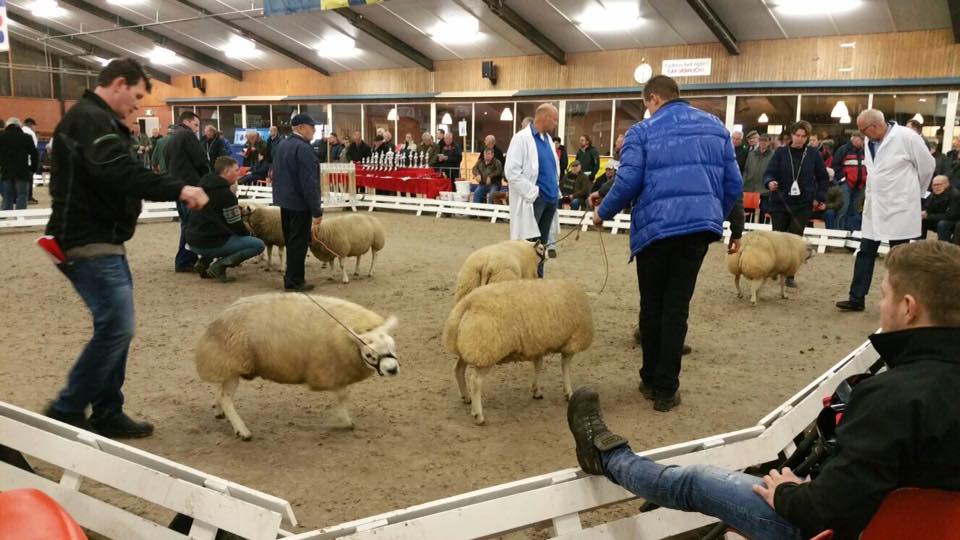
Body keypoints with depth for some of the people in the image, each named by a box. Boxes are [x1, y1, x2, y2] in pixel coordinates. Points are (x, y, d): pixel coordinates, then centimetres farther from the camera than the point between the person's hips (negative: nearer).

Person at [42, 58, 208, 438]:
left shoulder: (97, 120, 20)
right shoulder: (90, 118, -14)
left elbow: (118, 175, 14)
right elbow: (119, 172, -29)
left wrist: (175, 190, 4)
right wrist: (178, 189, -30)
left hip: (102, 241, 11)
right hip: (88, 243, -11)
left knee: (114, 327, 11)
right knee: (116, 327, -11)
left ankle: (107, 413, 18)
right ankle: (66, 411, 3)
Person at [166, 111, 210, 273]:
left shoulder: (171, 139, 21)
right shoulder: (187, 135, -7)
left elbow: (168, 164, 22)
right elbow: (201, 160, -12)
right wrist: (206, 176, 5)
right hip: (191, 185, -9)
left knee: (187, 223, 14)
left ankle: (183, 261, 15)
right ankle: (185, 261, -8)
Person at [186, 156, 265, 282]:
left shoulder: (205, 184, 12)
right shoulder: (226, 194, -14)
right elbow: (236, 226, -10)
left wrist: (236, 208, 15)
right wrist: (248, 234, 10)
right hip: (210, 244, -9)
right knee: (258, 245, -7)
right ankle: (220, 265, -15)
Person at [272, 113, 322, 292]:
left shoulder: (281, 146, 12)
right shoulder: (303, 148, -18)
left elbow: (276, 175, 17)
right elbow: (309, 182, -22)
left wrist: (280, 196, 21)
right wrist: (317, 210, -20)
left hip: (285, 201, 9)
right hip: (300, 203, -9)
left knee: (290, 241, 17)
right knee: (299, 243, -2)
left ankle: (291, 278, 25)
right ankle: (295, 282, 3)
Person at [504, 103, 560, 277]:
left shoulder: (548, 138, 14)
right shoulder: (522, 138, -10)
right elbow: (511, 171, -16)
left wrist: (556, 191, 10)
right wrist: (533, 193, -16)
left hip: (550, 199, 8)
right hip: (532, 200, -8)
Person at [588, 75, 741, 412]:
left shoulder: (643, 131, 1)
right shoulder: (715, 127, 14)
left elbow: (627, 182, -9)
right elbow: (734, 184, 12)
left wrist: (603, 213, 7)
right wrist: (716, 217, 26)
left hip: (656, 226, -3)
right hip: (701, 225, 3)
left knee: (652, 305, 12)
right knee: (677, 306, 7)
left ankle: (651, 380, 22)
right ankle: (666, 389, 7)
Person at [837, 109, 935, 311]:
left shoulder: (906, 137, -13)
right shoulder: (870, 142, 6)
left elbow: (927, 165, -3)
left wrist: (913, 193, 9)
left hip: (899, 208, -6)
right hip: (874, 207, 6)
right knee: (865, 253, 6)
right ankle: (857, 298, 11)